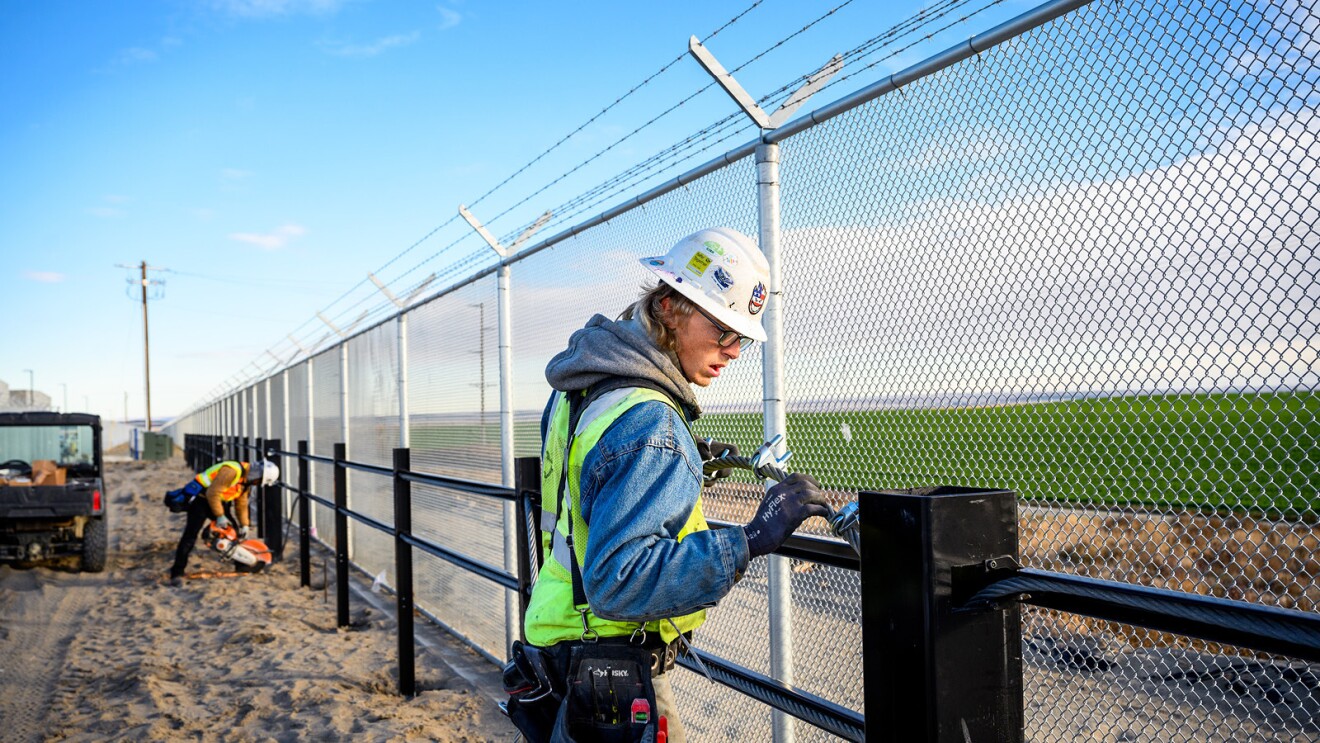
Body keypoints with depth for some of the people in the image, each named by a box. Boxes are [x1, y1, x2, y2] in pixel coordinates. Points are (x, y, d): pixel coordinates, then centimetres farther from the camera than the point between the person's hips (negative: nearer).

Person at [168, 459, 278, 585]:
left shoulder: (246, 480, 7)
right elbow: (213, 493, -29)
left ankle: (241, 562, 29)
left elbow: (241, 504, 17)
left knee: (233, 529, 13)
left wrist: (244, 525, 17)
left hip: (217, 501, 10)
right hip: (200, 499, -10)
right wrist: (220, 516, -22)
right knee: (190, 536, -17)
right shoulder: (232, 471, -27)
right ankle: (177, 574, -20)